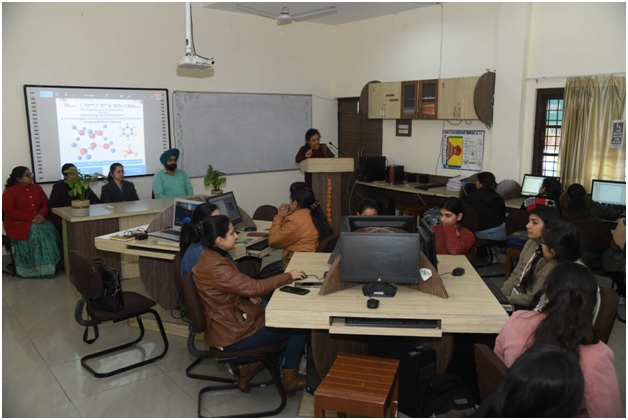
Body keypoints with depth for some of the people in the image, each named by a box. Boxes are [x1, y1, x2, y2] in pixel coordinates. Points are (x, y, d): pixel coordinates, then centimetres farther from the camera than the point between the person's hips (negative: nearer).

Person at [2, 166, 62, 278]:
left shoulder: (37, 188, 12)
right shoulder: (9, 192, -5)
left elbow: (45, 204, 10)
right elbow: (10, 212, -14)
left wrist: (41, 215, -13)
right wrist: (31, 218, -21)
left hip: (37, 220, 5)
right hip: (17, 223, -5)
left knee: (50, 229, -28)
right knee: (35, 232, -34)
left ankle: (52, 264, -23)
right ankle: (39, 269, -26)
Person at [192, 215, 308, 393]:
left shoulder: (211, 256, 1)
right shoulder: (215, 267, -29)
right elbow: (254, 287, -27)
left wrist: (249, 297, -1)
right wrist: (288, 276, -17)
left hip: (229, 316, 10)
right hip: (230, 332, -9)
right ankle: (289, 379, 17)